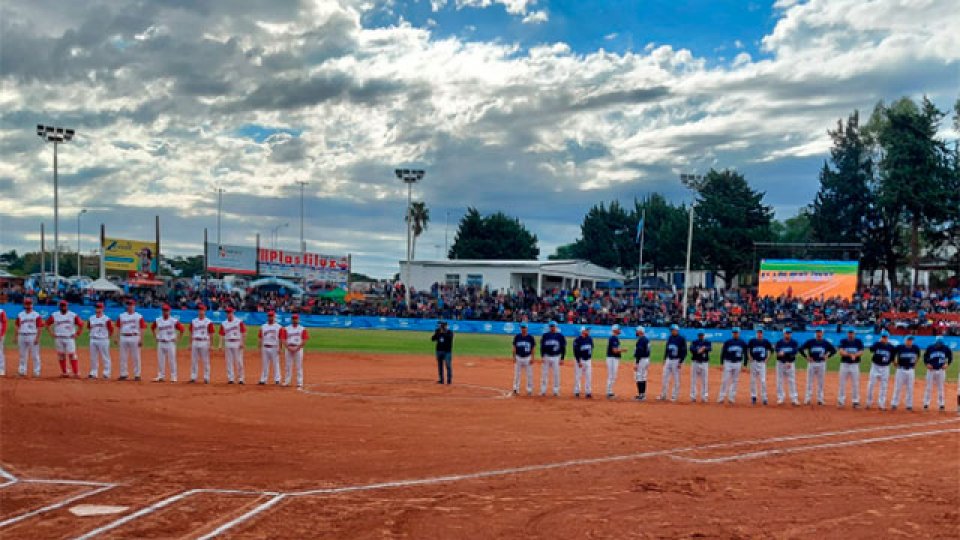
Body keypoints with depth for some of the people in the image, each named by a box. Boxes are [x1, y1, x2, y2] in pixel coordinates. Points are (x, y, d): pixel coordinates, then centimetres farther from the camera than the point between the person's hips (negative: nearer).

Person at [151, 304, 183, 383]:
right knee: (160, 360, 8)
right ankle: (160, 376, 16)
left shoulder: (173, 321, -8)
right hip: (160, 343, 4)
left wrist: (178, 339, -5)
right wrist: (156, 337, 12)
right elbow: (152, 327, 21)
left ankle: (173, 377, 5)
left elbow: (181, 329, -3)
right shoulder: (158, 320, 4)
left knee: (172, 360, -1)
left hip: (170, 343, -4)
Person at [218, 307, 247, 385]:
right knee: (229, 362, 4)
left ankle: (240, 378, 4)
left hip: (237, 344, -3)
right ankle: (230, 379, 9)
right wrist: (221, 345, -3)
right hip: (228, 344, 4)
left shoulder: (239, 322, -2)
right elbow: (222, 335, 7)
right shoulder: (224, 323, 9)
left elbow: (244, 333, -4)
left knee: (239, 361, -3)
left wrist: (242, 343, -13)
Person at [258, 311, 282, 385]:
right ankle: (263, 379, 11)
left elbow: (280, 339, -2)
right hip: (265, 348, 3)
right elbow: (261, 338, 11)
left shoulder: (278, 327, 0)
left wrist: (279, 348, -10)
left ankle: (277, 380, 4)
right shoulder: (263, 327, 10)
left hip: (274, 348, -3)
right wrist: (260, 348, 5)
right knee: (264, 364, 6)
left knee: (276, 364, -1)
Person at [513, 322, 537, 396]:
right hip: (518, 357, 1)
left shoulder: (530, 337, -3)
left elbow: (533, 348, -1)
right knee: (517, 374, 5)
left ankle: (529, 390, 12)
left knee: (529, 374, 3)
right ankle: (516, 389, 13)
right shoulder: (517, 337, 1)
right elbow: (514, 347, 6)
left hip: (528, 358, -1)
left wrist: (532, 358, -7)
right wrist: (514, 357, -1)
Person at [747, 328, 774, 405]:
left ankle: (764, 397, 1)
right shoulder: (752, 341, -3)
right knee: (753, 380, 6)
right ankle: (753, 396, 16)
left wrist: (767, 359, 5)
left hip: (762, 363, 0)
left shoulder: (766, 341, 0)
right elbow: (747, 349, 6)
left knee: (763, 381, -5)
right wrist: (750, 358, -2)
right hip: (754, 362, 0)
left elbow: (771, 350, 12)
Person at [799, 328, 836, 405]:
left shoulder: (826, 343, 3)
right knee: (810, 381, 1)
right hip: (811, 363, -1)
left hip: (822, 364, 1)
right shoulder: (810, 342, -2)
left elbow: (834, 350, 12)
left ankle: (820, 399, 14)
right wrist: (806, 357, -7)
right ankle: (808, 399, 4)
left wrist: (827, 356, -1)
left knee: (820, 382, 7)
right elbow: (801, 349, -1)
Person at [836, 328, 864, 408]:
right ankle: (840, 400, 11)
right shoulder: (843, 341, 0)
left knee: (855, 384, 3)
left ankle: (855, 401, 11)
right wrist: (850, 354, -28)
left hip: (855, 365, 0)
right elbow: (841, 352, -12)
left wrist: (854, 355, -25)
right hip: (844, 364, 0)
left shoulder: (858, 341, 2)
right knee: (842, 383, 3)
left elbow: (861, 352, -6)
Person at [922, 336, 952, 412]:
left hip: (941, 370, 1)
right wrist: (927, 364, -11)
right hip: (931, 370, -1)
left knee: (940, 388, 8)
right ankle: (926, 403, 9)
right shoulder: (930, 348, -6)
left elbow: (950, 357, 10)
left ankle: (941, 404, 17)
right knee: (929, 387, 3)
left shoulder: (945, 348, -4)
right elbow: (925, 357, 4)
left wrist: (947, 364, -4)